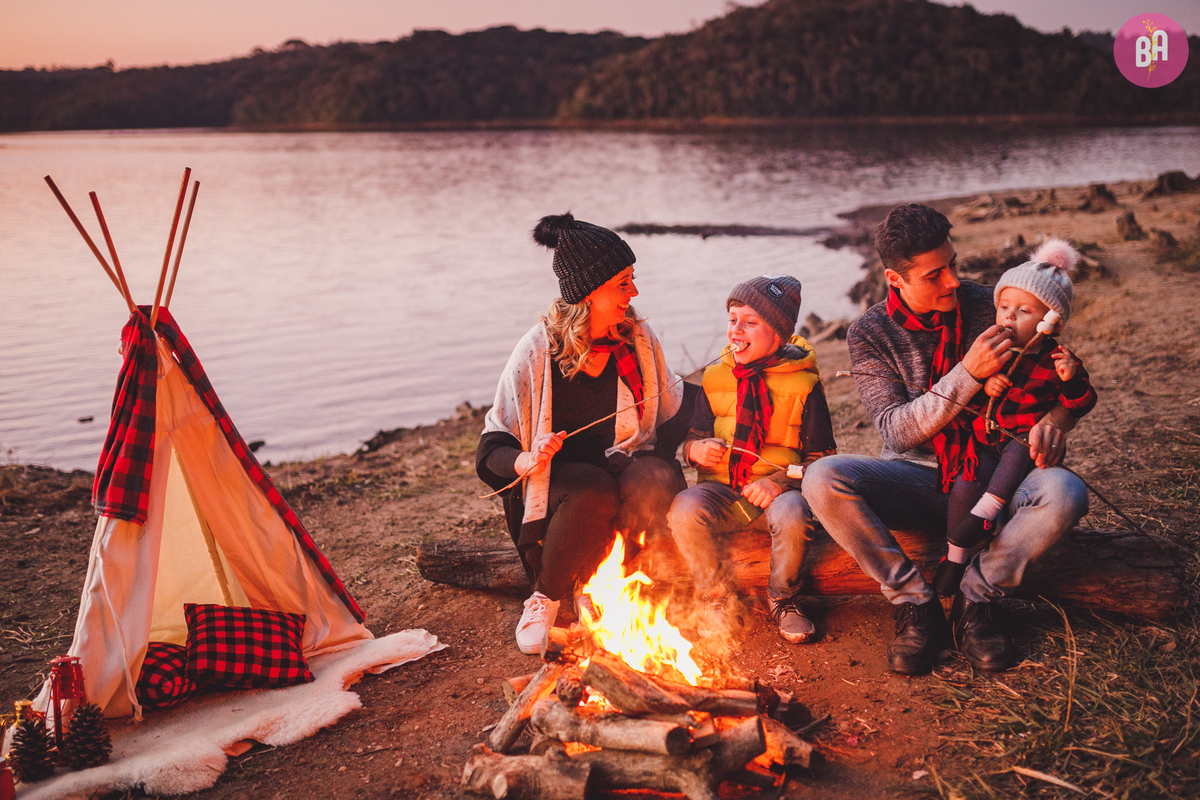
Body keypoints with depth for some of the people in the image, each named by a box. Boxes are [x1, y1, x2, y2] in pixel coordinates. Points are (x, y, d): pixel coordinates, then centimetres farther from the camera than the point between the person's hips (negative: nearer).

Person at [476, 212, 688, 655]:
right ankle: (544, 601, -13)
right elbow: (493, 447, -5)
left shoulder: (638, 337, 1)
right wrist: (527, 460, -28)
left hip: (625, 468, 3)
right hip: (556, 482, -3)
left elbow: (673, 411, 13)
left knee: (657, 481, -33)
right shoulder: (536, 353, -9)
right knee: (593, 492, -38)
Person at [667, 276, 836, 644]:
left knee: (793, 514, -36)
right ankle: (718, 598, -6)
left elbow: (821, 458, 0)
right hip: (721, 489, 3)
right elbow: (693, 436, 19)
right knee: (684, 510, -29)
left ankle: (782, 598, -5)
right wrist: (696, 449, -7)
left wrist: (782, 481, -18)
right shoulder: (715, 378, 9)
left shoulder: (803, 384, -1)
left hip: (776, 490, -2)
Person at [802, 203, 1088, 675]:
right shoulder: (869, 335, -5)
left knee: (1064, 494, -32)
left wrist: (1055, 420, -18)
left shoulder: (990, 308, -2)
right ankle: (915, 605, -15)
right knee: (823, 480, -29)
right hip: (917, 482, 0)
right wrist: (968, 374, -28)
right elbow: (897, 431, -16)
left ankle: (975, 600, -12)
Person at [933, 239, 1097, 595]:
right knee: (964, 486, -20)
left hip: (1028, 443, -1)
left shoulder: (1056, 360, -2)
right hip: (982, 444, 2)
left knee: (1019, 449, -34)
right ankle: (956, 554, -5)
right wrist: (981, 388, -16)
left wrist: (1072, 381, -21)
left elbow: (1080, 406, -1)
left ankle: (985, 513, -28)